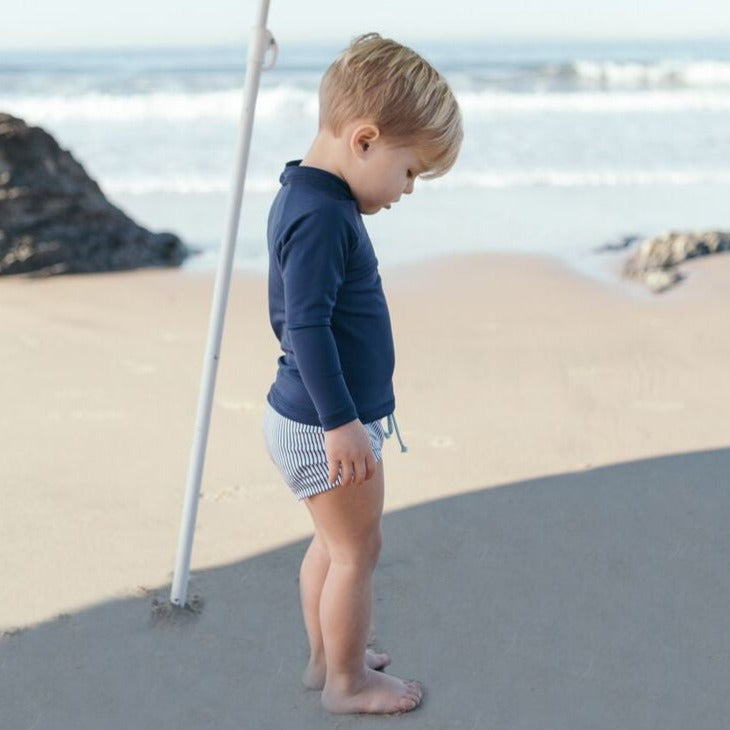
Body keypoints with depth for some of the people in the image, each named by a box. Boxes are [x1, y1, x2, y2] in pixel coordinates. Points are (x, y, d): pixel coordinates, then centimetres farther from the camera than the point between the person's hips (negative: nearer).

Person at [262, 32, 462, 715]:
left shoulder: (302, 198, 8)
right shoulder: (322, 216, -25)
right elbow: (307, 325, -28)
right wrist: (341, 421, -26)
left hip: (305, 419, 10)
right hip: (324, 427, -10)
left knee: (333, 544, 23)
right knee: (356, 552, 5)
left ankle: (325, 659, 38)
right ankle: (347, 683, 21)